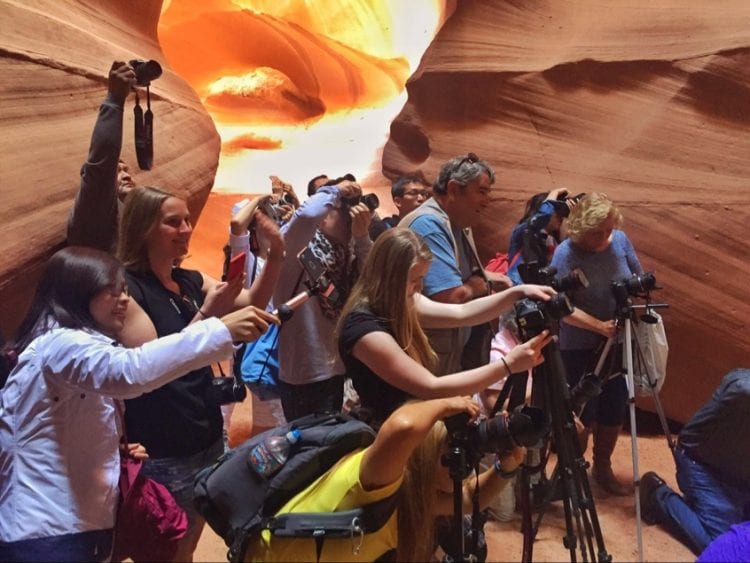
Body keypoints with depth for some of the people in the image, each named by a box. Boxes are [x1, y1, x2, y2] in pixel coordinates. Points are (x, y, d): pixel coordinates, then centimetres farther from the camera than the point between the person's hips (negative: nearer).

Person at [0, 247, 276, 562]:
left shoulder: (75, 344, 15)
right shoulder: (59, 344, -19)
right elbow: (129, 370, -39)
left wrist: (115, 451, 3)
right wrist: (223, 330, -42)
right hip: (47, 533, -10)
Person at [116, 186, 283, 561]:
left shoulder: (192, 281, 6)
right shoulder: (127, 287, -16)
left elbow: (252, 304, 2)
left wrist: (276, 253, -12)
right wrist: (206, 314, -29)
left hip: (208, 437, 7)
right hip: (163, 453, -7)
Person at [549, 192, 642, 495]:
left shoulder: (620, 240, -4)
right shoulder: (566, 253, -18)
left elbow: (639, 279, 8)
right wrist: (600, 326, -31)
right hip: (579, 347, -5)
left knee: (614, 410, 13)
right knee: (582, 413, 5)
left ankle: (603, 468, 34)